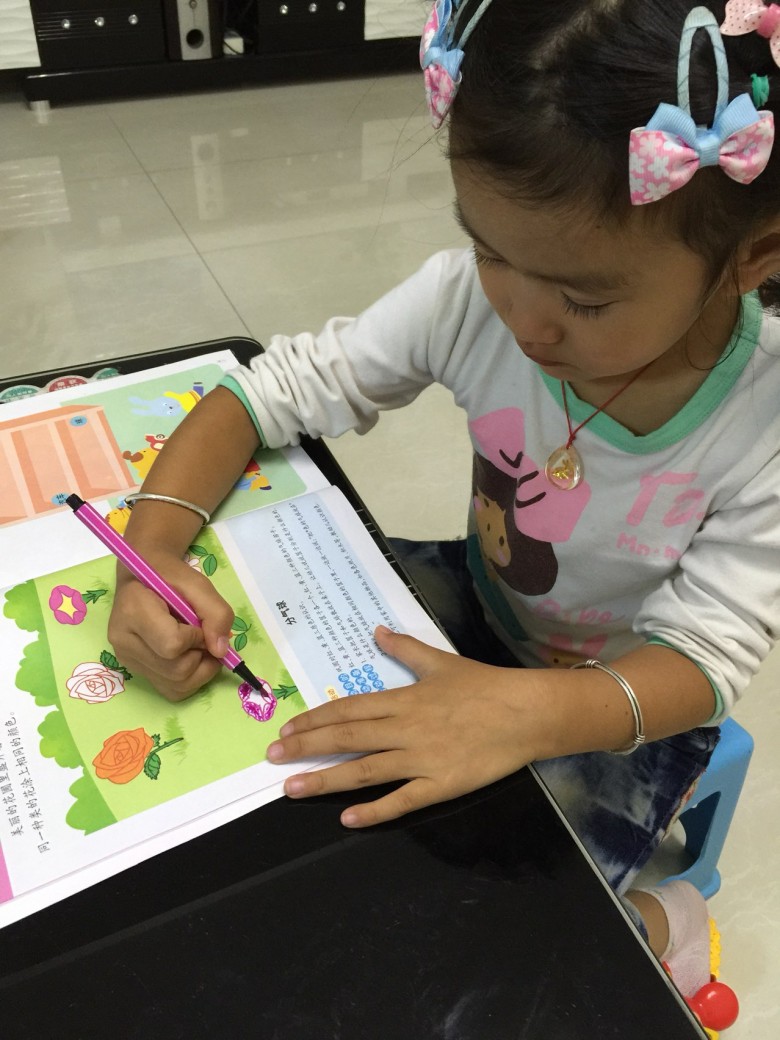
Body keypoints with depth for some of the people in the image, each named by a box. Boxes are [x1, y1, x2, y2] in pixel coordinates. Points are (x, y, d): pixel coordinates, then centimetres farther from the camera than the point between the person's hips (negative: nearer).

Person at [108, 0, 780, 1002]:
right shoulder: (472, 300, -22)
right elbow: (269, 390, -16)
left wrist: (524, 711, -46)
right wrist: (152, 548, -32)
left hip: (626, 703, -3)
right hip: (477, 611, 4)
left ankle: (652, 927, 16)